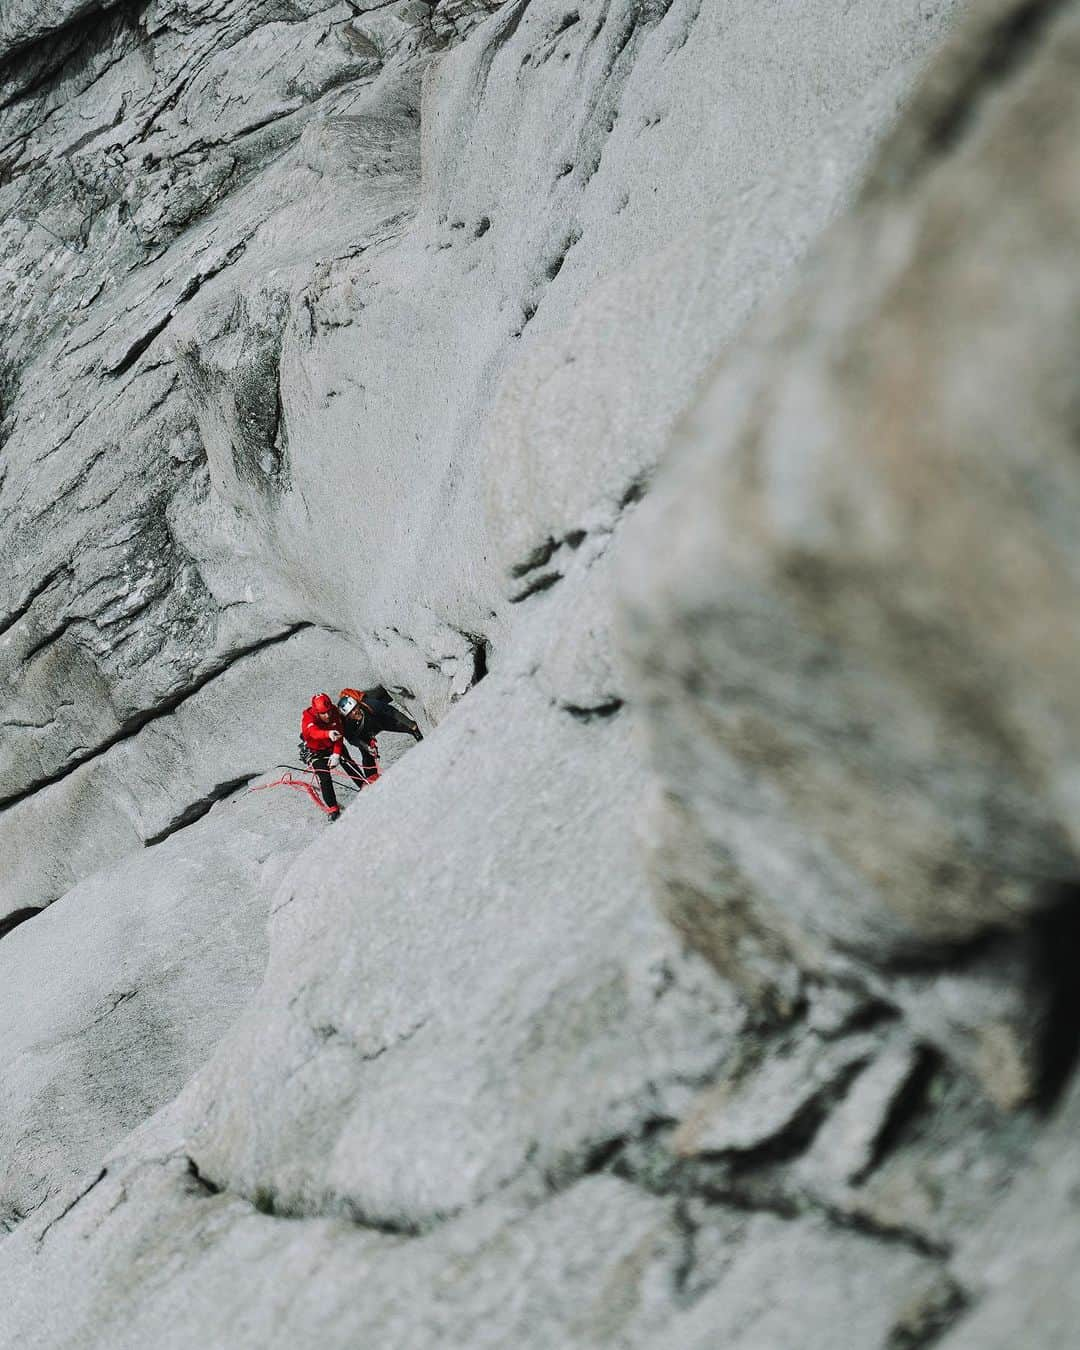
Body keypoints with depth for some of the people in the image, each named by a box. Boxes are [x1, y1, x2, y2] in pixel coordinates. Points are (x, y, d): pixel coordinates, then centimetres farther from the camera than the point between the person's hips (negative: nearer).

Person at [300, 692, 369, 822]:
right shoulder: (308, 717, -32)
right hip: (317, 751, -3)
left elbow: (339, 735, -17)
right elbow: (314, 732, -53)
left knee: (348, 763, -14)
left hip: (334, 746, 3)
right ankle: (333, 809, -2)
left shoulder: (335, 712, -21)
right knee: (325, 779, -12)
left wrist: (336, 754, -28)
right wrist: (329, 734, -73)